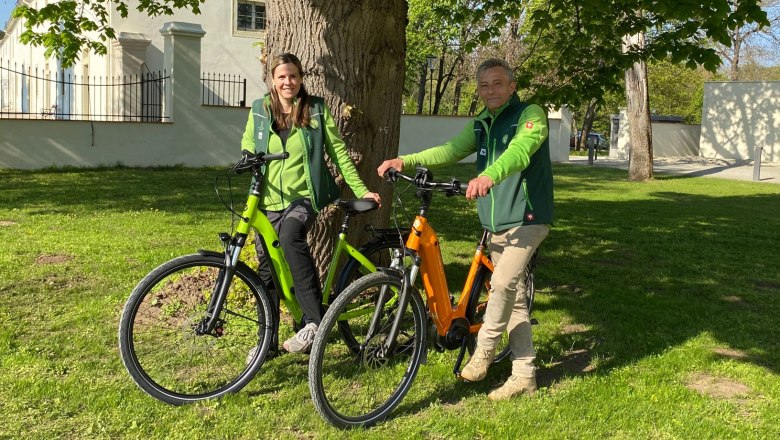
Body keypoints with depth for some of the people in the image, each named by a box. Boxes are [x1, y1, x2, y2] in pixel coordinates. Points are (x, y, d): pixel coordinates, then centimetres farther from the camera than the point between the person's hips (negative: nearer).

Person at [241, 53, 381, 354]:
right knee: (267, 269, 5)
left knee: (291, 236, -34)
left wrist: (361, 190, -2)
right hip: (268, 200, 4)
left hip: (303, 197, -3)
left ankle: (314, 319, -31)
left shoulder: (316, 109, 2)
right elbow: (247, 150, 13)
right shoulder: (260, 110, 8)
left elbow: (337, 151, 2)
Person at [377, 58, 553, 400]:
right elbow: (451, 150, 0)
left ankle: (483, 350, -2)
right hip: (496, 224, 7)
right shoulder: (481, 125, 13)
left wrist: (489, 175, -48)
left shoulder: (531, 115, -9)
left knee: (503, 283, -23)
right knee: (515, 298, 9)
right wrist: (405, 160, -15)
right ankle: (524, 375, 16)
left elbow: (520, 150, -29)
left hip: (527, 218, -7)